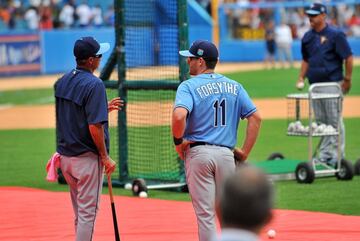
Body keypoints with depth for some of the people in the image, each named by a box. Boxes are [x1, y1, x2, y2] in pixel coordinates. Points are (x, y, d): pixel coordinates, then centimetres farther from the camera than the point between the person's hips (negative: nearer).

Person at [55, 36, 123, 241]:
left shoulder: (63, 82, 7)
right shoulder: (94, 84, -18)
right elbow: (94, 126, -22)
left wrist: (104, 108, 18)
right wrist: (105, 157, -14)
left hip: (66, 154, 8)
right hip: (87, 158, -8)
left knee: (80, 211, 18)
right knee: (88, 211, 0)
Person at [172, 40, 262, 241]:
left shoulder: (189, 86, -4)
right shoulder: (234, 87, 11)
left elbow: (179, 115, -23)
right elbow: (256, 117, 4)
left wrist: (178, 141, -7)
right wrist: (245, 151, 5)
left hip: (198, 153, -4)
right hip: (226, 154, 4)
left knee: (205, 214, 1)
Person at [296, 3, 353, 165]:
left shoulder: (335, 35, -8)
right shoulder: (308, 37, 11)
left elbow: (348, 57, -8)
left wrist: (347, 79, -10)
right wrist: (301, 78, 9)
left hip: (332, 84, -7)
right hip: (314, 84, 7)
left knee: (334, 121, -4)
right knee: (320, 122, 10)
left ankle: (338, 156, 0)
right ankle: (324, 154, 17)